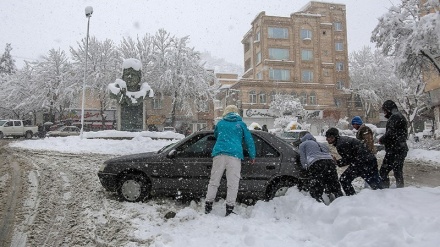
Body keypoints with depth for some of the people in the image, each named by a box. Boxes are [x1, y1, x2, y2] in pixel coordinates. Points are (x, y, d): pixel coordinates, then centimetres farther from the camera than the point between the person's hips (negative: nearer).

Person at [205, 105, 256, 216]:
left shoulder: (220, 123, 20)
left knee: (214, 181, 8)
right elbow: (249, 140, 13)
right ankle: (229, 207, -4)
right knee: (233, 183, -1)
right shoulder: (241, 124, 14)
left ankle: (208, 204, 7)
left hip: (219, 153, 2)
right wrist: (252, 156, 19)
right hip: (234, 154, -2)